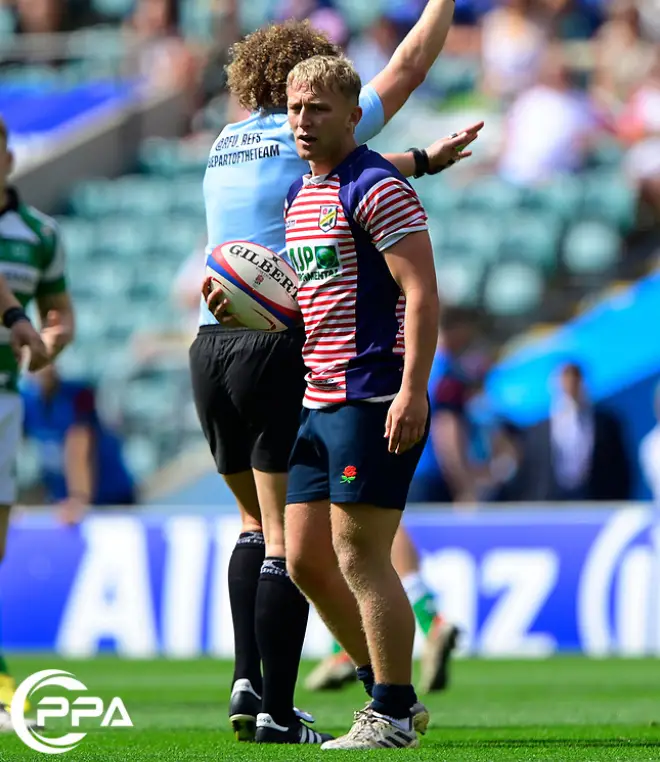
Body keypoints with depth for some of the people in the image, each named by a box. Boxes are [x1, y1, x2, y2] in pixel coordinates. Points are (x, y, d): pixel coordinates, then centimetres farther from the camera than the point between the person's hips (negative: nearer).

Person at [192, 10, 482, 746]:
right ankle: (276, 713, -4)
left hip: (211, 348, 7)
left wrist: (422, 160, 23)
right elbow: (408, 67, 5)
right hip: (280, 347, -7)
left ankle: (247, 678, 8)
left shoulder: (229, 142, 15)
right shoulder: (302, 137, -3)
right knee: (289, 540, -2)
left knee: (257, 523, 20)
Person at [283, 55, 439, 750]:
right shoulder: (300, 195, 17)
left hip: (372, 398, -9)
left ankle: (392, 717, 0)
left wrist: (411, 390, -24)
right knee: (306, 560, 8)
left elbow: (422, 293, -16)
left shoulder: (376, 188, -10)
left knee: (360, 557, -8)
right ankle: (390, 692, 19)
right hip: (318, 400, 9)